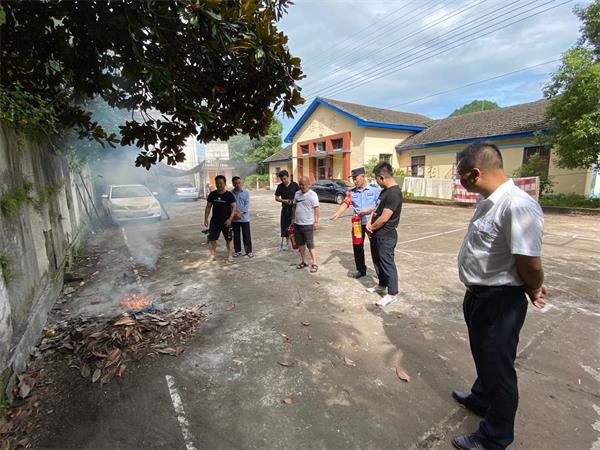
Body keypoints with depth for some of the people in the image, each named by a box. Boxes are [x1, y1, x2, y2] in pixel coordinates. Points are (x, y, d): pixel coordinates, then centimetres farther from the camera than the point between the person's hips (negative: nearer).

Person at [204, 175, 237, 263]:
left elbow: (234, 207, -9)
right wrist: (206, 219, 2)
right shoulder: (212, 194, 3)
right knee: (212, 239, 5)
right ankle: (213, 254, 22)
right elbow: (208, 207, 8)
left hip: (226, 222, -3)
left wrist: (230, 219, -20)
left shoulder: (229, 195, -6)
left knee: (228, 239, 5)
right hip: (215, 221, 3)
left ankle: (229, 256, 17)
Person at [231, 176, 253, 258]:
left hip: (244, 218, -1)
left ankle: (249, 251, 12)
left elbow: (247, 204, -5)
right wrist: (235, 213, -16)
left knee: (247, 235, 2)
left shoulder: (246, 192, 0)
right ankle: (237, 251, 23)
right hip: (234, 218, 1)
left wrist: (241, 213, -15)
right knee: (236, 235, 10)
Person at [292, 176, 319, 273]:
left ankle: (314, 264, 6)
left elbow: (316, 209, -11)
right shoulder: (297, 194, 9)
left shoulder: (312, 194, -10)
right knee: (301, 244, 14)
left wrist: (316, 222, -14)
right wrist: (293, 219, 16)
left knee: (310, 245, -2)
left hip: (308, 224, -7)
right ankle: (304, 262, 27)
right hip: (297, 224, 7)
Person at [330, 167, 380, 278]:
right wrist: (337, 214, -25)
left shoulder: (374, 189, -4)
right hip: (357, 223, 4)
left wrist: (369, 210, -22)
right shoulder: (351, 192, 5)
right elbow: (345, 203, -9)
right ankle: (361, 269, 27)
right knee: (357, 246, 10)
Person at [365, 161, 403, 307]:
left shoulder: (394, 193, -23)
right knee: (378, 261, 21)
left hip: (386, 236, -10)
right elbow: (377, 208, 15)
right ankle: (382, 285, 39)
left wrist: (372, 227, -8)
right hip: (376, 234, 10)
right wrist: (369, 222, -2)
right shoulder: (385, 190, 10)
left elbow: (384, 218, -24)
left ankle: (392, 295, 14)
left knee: (387, 264, 1)